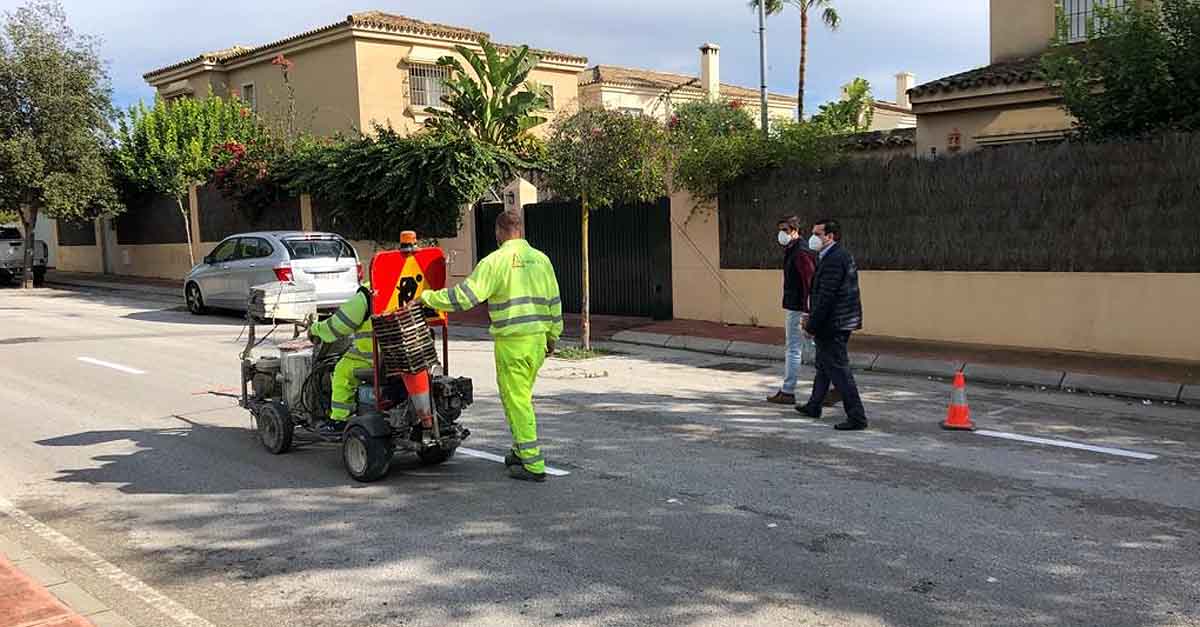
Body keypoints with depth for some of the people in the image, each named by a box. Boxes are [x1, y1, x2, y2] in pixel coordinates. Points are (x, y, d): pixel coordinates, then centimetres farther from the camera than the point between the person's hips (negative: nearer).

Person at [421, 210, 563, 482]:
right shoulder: (541, 259, 8)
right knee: (523, 397, 21)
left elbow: (465, 295, -13)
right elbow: (554, 302, 12)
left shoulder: (496, 261, -10)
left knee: (516, 401, 0)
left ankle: (533, 464, 0)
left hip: (511, 341, -6)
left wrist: (427, 297, -3)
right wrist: (553, 336, 22)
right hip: (539, 338, 6)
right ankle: (521, 452, 30)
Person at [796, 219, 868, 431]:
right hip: (838, 323, 11)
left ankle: (857, 418, -5)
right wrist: (813, 320, 19)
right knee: (823, 364, 22)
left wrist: (811, 326, -19)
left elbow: (826, 297, -23)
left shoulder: (833, 260, -20)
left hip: (833, 325, -11)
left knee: (839, 370, -7)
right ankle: (813, 406, 37)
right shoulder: (842, 255, 13)